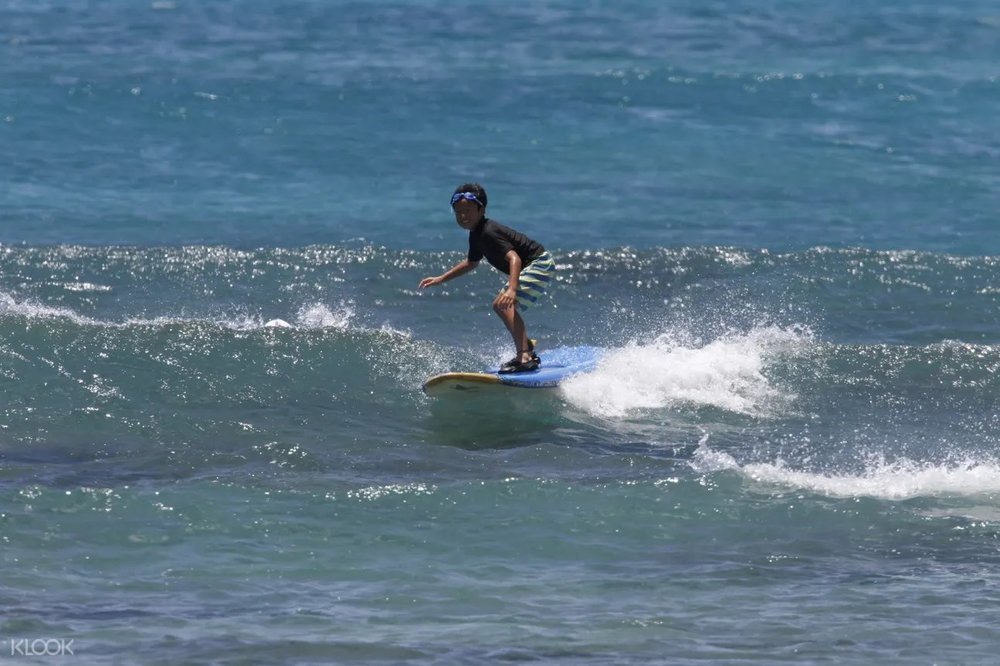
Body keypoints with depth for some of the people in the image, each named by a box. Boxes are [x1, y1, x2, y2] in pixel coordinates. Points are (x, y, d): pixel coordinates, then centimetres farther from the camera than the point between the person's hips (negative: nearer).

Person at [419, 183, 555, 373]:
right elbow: (471, 262, 28)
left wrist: (512, 289, -49)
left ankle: (524, 358, -34)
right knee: (500, 305, 23)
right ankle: (528, 351, 32)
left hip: (539, 264, -11)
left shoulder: (488, 233, -23)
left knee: (506, 305, -26)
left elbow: (514, 258, -35)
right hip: (531, 267, 11)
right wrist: (440, 279, 27)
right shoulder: (476, 235, 8)